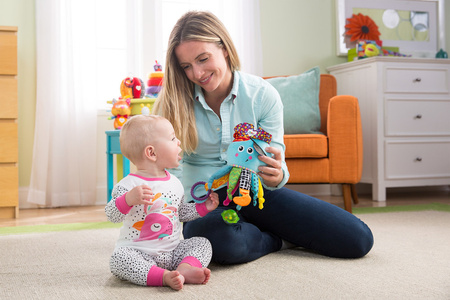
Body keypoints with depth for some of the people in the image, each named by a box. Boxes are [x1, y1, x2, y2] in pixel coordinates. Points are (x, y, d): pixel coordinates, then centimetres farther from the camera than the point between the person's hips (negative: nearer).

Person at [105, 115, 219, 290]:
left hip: (172, 252, 6)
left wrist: (203, 207, 11)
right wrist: (128, 199, -38)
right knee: (119, 257, -32)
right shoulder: (129, 185, -13)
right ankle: (163, 276, -37)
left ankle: (186, 268, -30)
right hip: (139, 254, -6)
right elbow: (112, 216, -21)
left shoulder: (175, 183, 8)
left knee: (202, 243, -4)